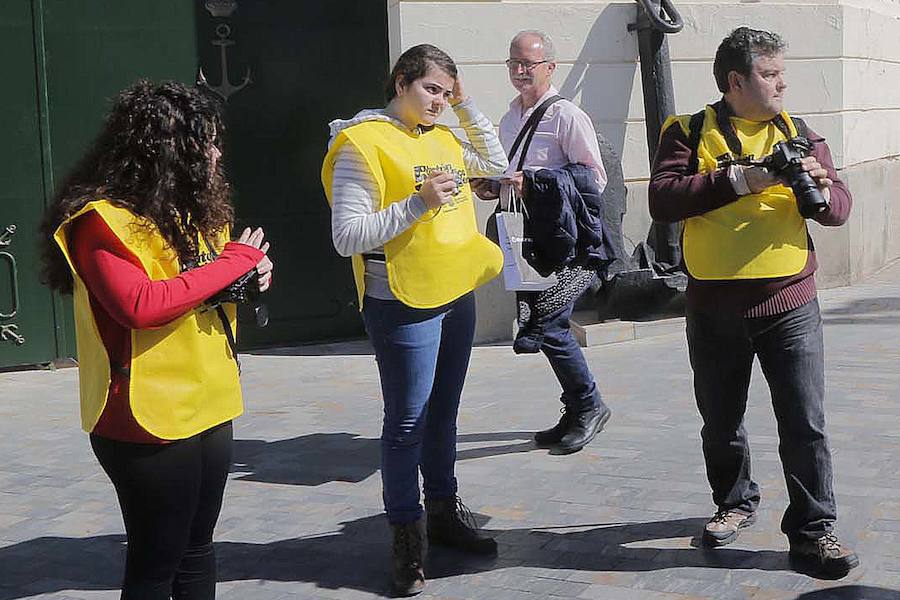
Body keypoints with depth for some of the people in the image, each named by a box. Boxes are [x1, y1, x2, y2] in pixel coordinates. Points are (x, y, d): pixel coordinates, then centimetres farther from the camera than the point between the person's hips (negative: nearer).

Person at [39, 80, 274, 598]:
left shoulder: (189, 210, 12)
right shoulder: (102, 220, -15)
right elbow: (140, 304, -29)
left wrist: (250, 272, 1)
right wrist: (235, 260, -20)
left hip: (209, 407, 9)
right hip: (150, 418, -8)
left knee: (197, 550, 16)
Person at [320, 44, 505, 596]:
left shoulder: (441, 138, 11)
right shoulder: (364, 144, -12)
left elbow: (496, 163, 23)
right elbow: (348, 237, -17)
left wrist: (465, 105, 12)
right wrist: (418, 203, -24)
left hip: (456, 294, 8)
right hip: (404, 304, -7)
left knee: (443, 413, 17)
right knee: (408, 420, -2)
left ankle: (443, 509, 31)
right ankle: (407, 535, 9)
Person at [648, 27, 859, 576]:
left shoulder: (799, 134, 8)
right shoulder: (689, 133, 0)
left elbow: (840, 207, 6)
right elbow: (663, 200, -15)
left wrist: (822, 190, -17)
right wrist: (739, 179, -21)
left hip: (791, 304, 1)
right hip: (714, 309, 0)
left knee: (806, 422, -2)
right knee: (721, 422, 15)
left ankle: (813, 529, 9)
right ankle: (736, 502, 37)